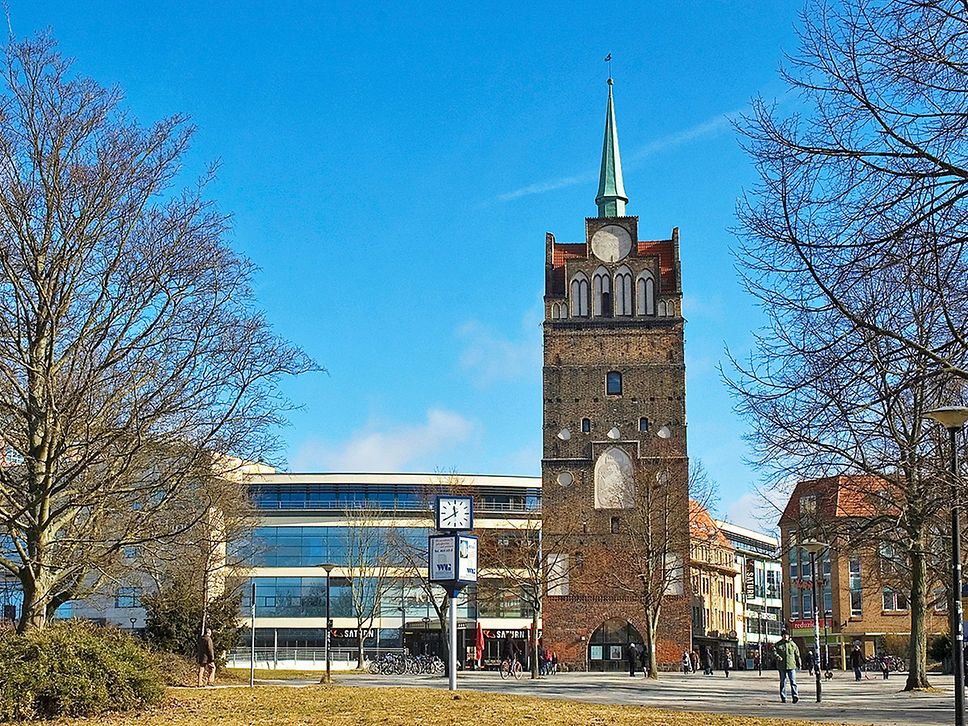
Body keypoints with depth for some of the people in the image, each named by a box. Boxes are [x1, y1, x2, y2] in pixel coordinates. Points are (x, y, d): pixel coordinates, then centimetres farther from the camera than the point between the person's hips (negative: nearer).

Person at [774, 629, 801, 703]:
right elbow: (773, 650, -5)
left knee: (793, 681, -9)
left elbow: (797, 655, 14)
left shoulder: (792, 644, 9)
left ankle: (795, 696, -12)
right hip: (781, 666, 0)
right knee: (783, 682, 6)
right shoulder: (778, 644, 6)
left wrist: (799, 664, 13)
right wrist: (777, 656, -24)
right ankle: (783, 698, 11)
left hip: (791, 666, 0)